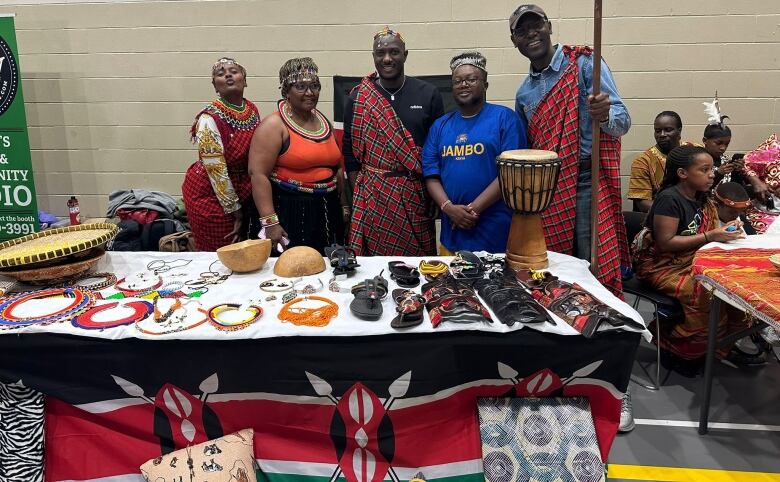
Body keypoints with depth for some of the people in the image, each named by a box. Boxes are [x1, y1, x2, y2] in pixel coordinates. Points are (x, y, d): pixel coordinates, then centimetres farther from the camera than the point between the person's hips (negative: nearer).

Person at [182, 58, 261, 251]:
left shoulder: (253, 110, 0)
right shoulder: (210, 119, -19)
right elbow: (217, 171, -19)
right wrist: (235, 209, -14)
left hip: (241, 192, 6)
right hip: (210, 194, -6)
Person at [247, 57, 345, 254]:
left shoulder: (324, 122, 12)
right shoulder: (274, 125, -8)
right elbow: (258, 174, -16)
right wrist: (269, 222, -22)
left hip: (327, 211, 6)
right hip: (288, 211, -6)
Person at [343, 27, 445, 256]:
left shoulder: (428, 95, 3)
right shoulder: (357, 99, 3)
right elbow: (350, 151, 6)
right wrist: (358, 194, 1)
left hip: (416, 196, 1)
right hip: (371, 196, 0)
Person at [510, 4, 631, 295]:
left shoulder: (585, 64, -3)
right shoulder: (524, 93, 13)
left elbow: (622, 121, -10)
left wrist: (604, 116, -32)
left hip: (587, 183, -5)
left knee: (596, 271, -5)